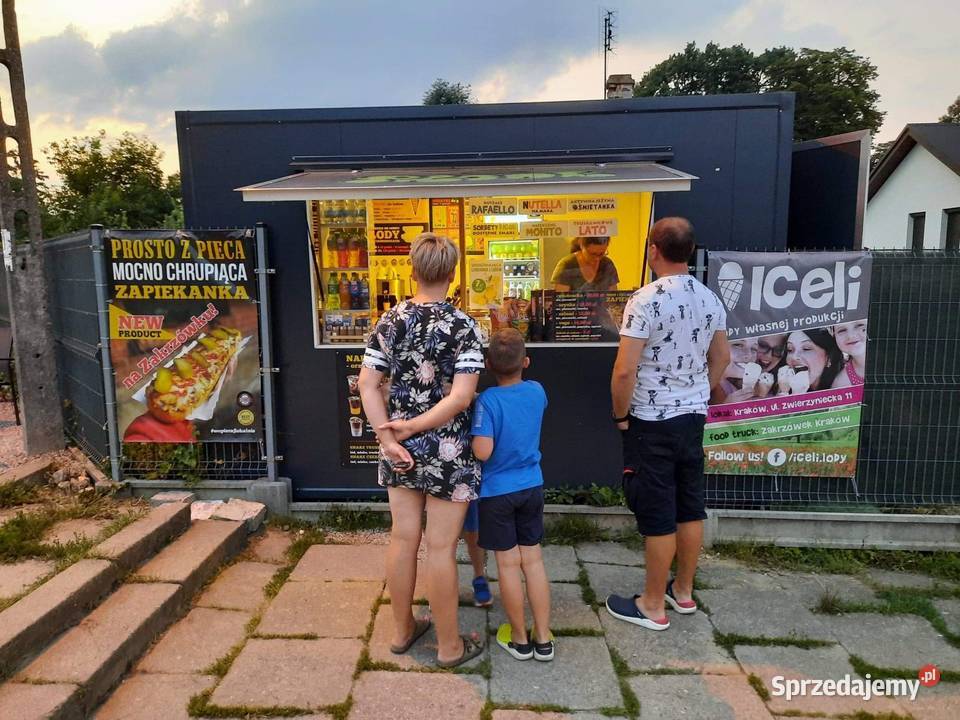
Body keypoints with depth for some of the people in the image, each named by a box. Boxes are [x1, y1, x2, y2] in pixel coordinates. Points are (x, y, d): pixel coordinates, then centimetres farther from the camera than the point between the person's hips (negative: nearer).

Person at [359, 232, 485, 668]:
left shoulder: (390, 320, 1)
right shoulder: (462, 326, -12)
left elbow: (367, 383, -3)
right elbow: (462, 396, -21)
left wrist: (389, 439, -6)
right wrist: (412, 427, -15)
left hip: (400, 447, 5)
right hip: (447, 451, -4)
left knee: (403, 538, 16)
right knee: (441, 548, 6)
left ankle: (403, 630, 34)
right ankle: (449, 645, 23)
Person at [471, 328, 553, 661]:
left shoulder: (488, 400, -21)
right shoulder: (538, 392, -5)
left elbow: (483, 452, -27)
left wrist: (467, 436, -8)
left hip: (497, 493, -4)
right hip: (532, 487, 4)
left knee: (508, 565, 8)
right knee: (533, 561, 13)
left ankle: (519, 639, 24)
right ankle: (543, 639, 22)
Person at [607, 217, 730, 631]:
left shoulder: (646, 300, -18)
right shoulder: (709, 299, 5)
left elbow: (624, 371, -22)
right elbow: (721, 358, 15)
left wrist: (620, 415, -8)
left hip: (652, 422, -7)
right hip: (693, 417, 7)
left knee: (657, 514, 2)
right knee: (690, 506, 16)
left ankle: (653, 607, 16)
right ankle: (683, 591, 32)